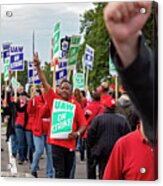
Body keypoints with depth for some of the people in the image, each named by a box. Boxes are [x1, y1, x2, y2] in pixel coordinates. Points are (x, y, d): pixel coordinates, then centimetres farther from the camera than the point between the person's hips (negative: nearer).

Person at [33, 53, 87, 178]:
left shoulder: (76, 105, 3)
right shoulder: (54, 100, 3)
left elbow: (83, 124, 1)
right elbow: (45, 83, -4)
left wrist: (77, 133, -18)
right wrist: (38, 66, -12)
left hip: (70, 143, 2)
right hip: (56, 141, -2)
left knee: (67, 173, 14)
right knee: (60, 173, -5)